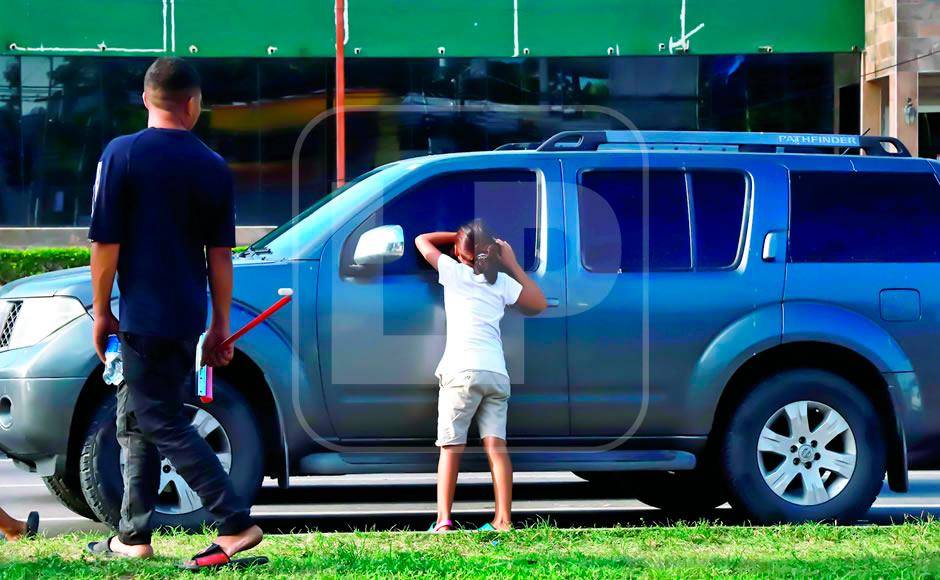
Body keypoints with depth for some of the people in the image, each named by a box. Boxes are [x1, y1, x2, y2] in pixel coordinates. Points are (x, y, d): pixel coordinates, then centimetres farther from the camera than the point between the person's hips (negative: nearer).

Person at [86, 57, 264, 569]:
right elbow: (220, 256, 7)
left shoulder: (121, 154, -9)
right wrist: (220, 327, 13)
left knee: (163, 424, -5)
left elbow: (106, 244, -10)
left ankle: (235, 523, -14)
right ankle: (133, 536, 19)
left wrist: (101, 311, 0)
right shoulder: (212, 167, 4)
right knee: (136, 422, 16)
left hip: (143, 315, -6)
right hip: (188, 316, 6)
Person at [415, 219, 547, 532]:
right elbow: (539, 303, 29)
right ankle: (503, 520, -11)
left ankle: (444, 519, -13)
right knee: (496, 444, -2)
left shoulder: (454, 271, 8)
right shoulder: (503, 281, 15)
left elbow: (422, 240, 21)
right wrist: (512, 263, 29)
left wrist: (458, 236, 31)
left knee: (451, 446, -4)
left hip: (462, 371, -3)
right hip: (497, 373, 3)